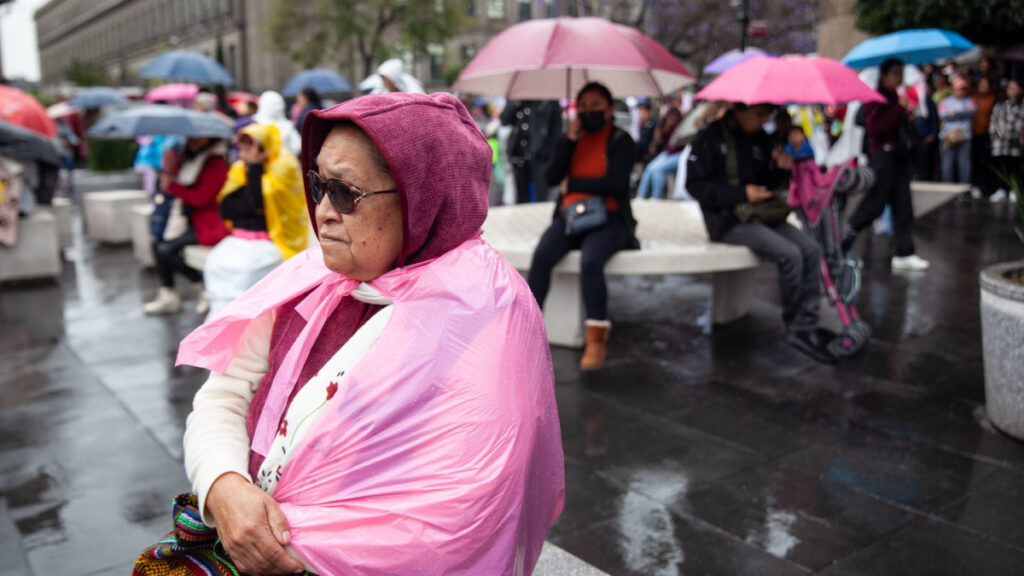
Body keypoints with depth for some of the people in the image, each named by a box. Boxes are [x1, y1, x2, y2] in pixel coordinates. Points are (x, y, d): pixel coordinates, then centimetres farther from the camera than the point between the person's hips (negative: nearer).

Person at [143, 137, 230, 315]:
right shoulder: (191, 159, 15)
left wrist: (172, 186, -13)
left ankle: (204, 287, -2)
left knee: (166, 249, -17)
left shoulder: (216, 164, -16)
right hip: (193, 219, 10)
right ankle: (167, 296, 4)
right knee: (159, 244, -1)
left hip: (209, 226, -10)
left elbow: (201, 197, -20)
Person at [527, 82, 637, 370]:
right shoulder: (572, 138, 16)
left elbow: (616, 183, -12)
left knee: (590, 261, -35)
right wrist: (570, 138, -4)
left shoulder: (620, 140, 3)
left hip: (608, 219, -4)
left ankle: (597, 340, -23)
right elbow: (552, 178, 2)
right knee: (541, 256, -27)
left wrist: (573, 184, -4)